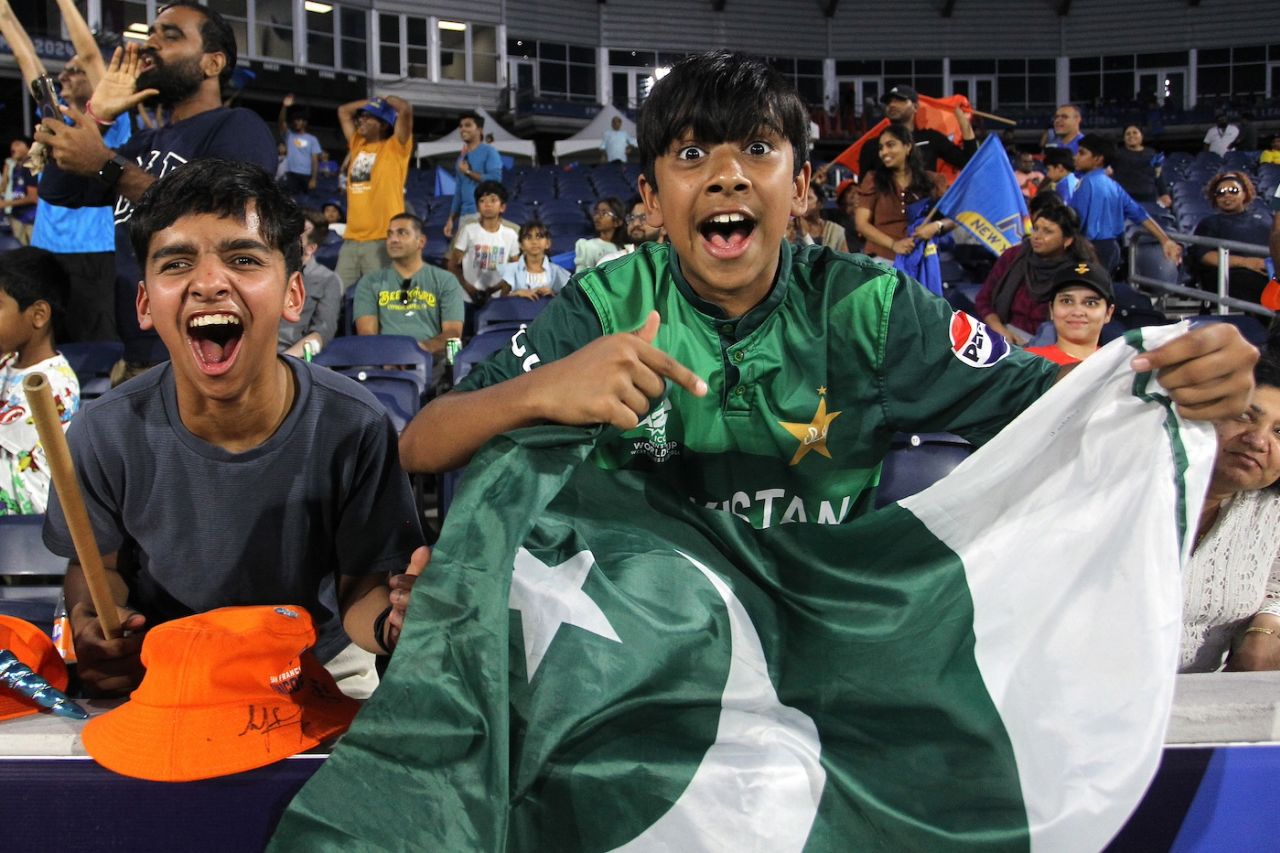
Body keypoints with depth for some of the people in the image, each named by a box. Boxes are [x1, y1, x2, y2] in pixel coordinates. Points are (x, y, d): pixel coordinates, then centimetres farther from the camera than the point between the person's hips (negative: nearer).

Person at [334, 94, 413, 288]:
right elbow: (343, 111, 30)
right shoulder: (357, 145, 19)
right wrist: (372, 101, 24)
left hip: (382, 239, -6)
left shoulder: (395, 147, 1)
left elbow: (406, 110, -13)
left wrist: (389, 100, 6)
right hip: (351, 238, 6)